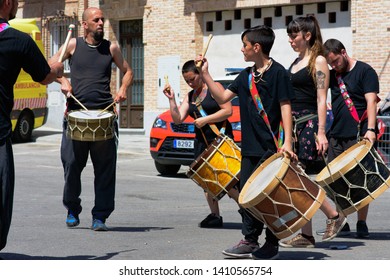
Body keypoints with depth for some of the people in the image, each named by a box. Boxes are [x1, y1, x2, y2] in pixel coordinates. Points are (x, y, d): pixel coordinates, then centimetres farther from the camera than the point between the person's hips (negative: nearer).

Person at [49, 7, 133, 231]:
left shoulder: (111, 48, 10)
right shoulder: (73, 45, 7)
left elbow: (128, 71, 19)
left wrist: (123, 89, 0)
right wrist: (62, 80, -7)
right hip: (76, 114, 0)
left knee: (105, 167, -3)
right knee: (72, 164, 2)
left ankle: (100, 216, 3)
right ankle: (72, 210, 22)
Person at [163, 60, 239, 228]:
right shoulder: (190, 96, 17)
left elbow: (228, 110, -12)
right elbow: (178, 119, 10)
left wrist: (205, 120, -14)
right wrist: (171, 99, -1)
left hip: (220, 138, -7)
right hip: (202, 141, 7)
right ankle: (215, 216, 9)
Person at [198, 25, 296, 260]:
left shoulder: (278, 73, -8)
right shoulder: (246, 75, 14)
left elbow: (285, 107, -11)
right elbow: (223, 97, 15)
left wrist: (288, 141, -18)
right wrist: (205, 74, 9)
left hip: (272, 146, -7)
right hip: (250, 145, 7)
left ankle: (272, 244, 6)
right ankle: (250, 240, 16)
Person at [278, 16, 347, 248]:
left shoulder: (318, 61, -7)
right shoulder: (296, 62, 17)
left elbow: (321, 100, -13)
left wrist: (321, 132, -19)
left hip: (309, 124, -8)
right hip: (292, 125, 8)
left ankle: (334, 216, 6)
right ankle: (306, 235, 7)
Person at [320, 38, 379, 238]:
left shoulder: (365, 71, -4)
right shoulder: (332, 75, 15)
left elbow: (371, 101, -13)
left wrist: (370, 129, -25)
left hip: (359, 137, -6)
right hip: (337, 136, 6)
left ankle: (362, 223, 3)